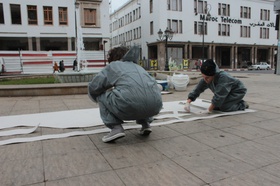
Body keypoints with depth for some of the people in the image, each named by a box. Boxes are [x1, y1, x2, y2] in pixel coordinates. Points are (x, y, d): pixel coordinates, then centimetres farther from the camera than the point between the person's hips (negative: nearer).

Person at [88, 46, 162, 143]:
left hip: (129, 105, -5)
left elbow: (93, 88, 21)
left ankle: (116, 128, 6)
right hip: (155, 107, 6)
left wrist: (98, 99, 44)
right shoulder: (138, 67, 36)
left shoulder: (112, 66, 23)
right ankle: (145, 123, 20)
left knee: (102, 96, 23)